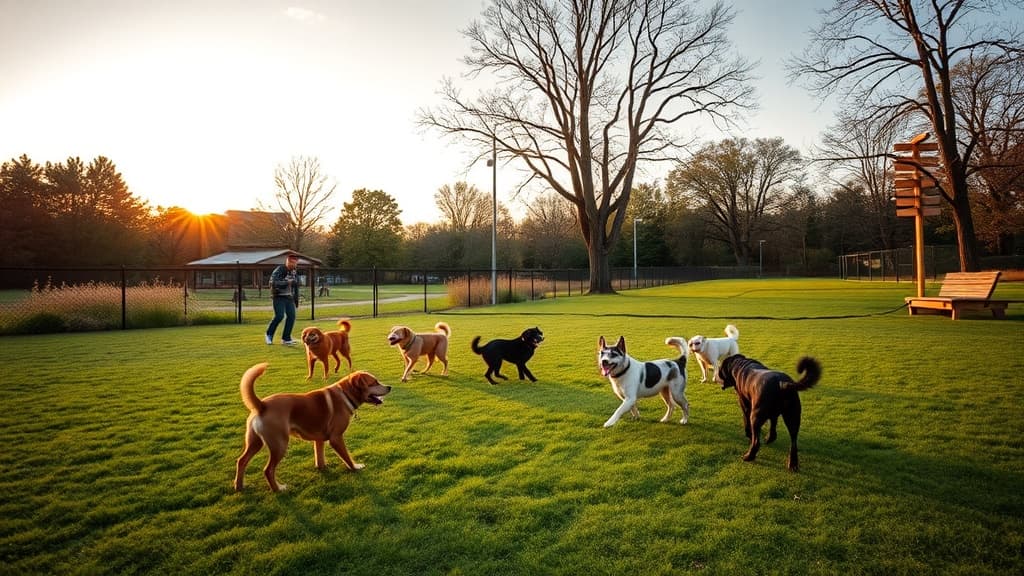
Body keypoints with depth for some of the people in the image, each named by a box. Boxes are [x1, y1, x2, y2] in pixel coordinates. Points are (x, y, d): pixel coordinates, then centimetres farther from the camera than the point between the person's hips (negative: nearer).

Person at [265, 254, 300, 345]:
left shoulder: (294, 273, 12)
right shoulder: (278, 270, -10)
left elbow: (296, 287, 22)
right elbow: (273, 283, -24)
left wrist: (296, 300, 20)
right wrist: (287, 282, -30)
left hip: (289, 298, 7)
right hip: (279, 297, -6)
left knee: (291, 316, -4)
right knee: (279, 316, -16)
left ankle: (286, 338, 4)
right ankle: (269, 334, 6)